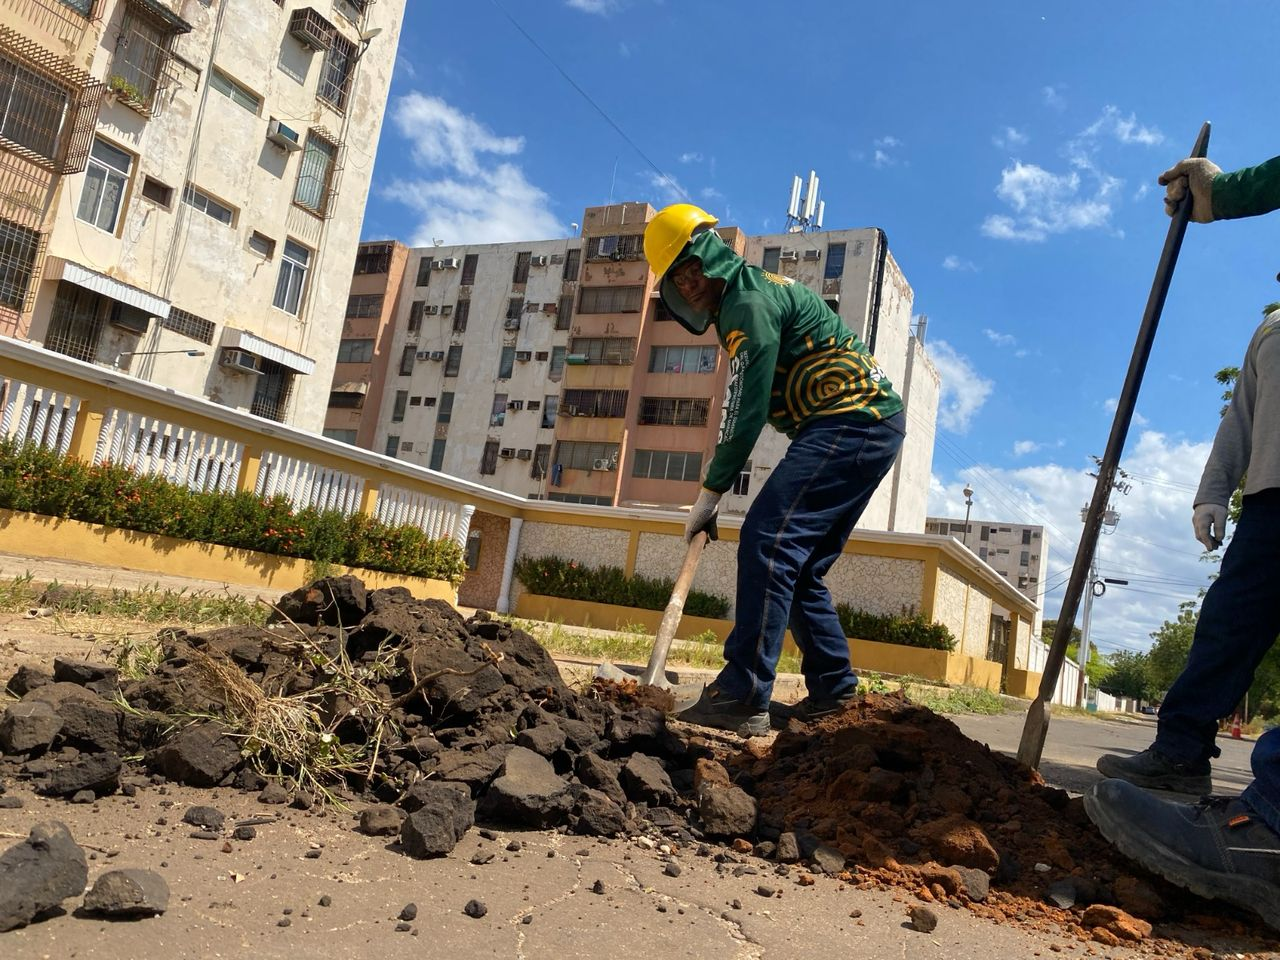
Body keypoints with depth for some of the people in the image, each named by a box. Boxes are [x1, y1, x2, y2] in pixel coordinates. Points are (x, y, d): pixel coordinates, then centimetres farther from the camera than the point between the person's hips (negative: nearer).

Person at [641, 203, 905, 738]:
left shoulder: (748, 302, -11)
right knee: (799, 564, 11)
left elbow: (748, 409, -17)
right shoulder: (759, 289, 22)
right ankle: (833, 689, 15)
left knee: (767, 540, -20)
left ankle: (743, 697, -24)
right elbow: (747, 406, 24)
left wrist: (710, 494, -13)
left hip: (850, 420, -11)